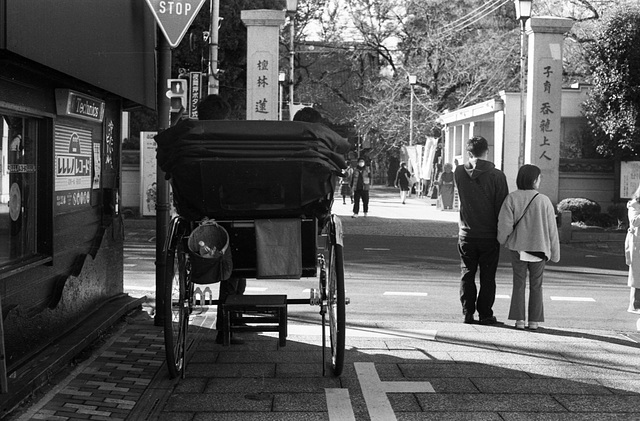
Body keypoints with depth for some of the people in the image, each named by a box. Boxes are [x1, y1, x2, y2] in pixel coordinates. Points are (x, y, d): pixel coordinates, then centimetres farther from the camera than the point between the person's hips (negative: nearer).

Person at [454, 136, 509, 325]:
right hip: (489, 234, -2)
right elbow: (502, 206, -8)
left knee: (467, 274, 11)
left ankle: (468, 313, 11)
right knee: (487, 276, 7)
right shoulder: (497, 176, -12)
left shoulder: (459, 173, -5)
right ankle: (485, 314, 9)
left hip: (466, 234, 2)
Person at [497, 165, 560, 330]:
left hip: (518, 248, 0)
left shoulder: (512, 198, -8)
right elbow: (552, 229, -3)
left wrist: (502, 240, 11)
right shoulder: (544, 201, -8)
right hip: (539, 248, 0)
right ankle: (534, 320, 10)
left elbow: (505, 225, -10)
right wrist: (554, 253, 7)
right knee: (536, 285, 11)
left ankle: (519, 319, 5)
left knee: (519, 284, 9)